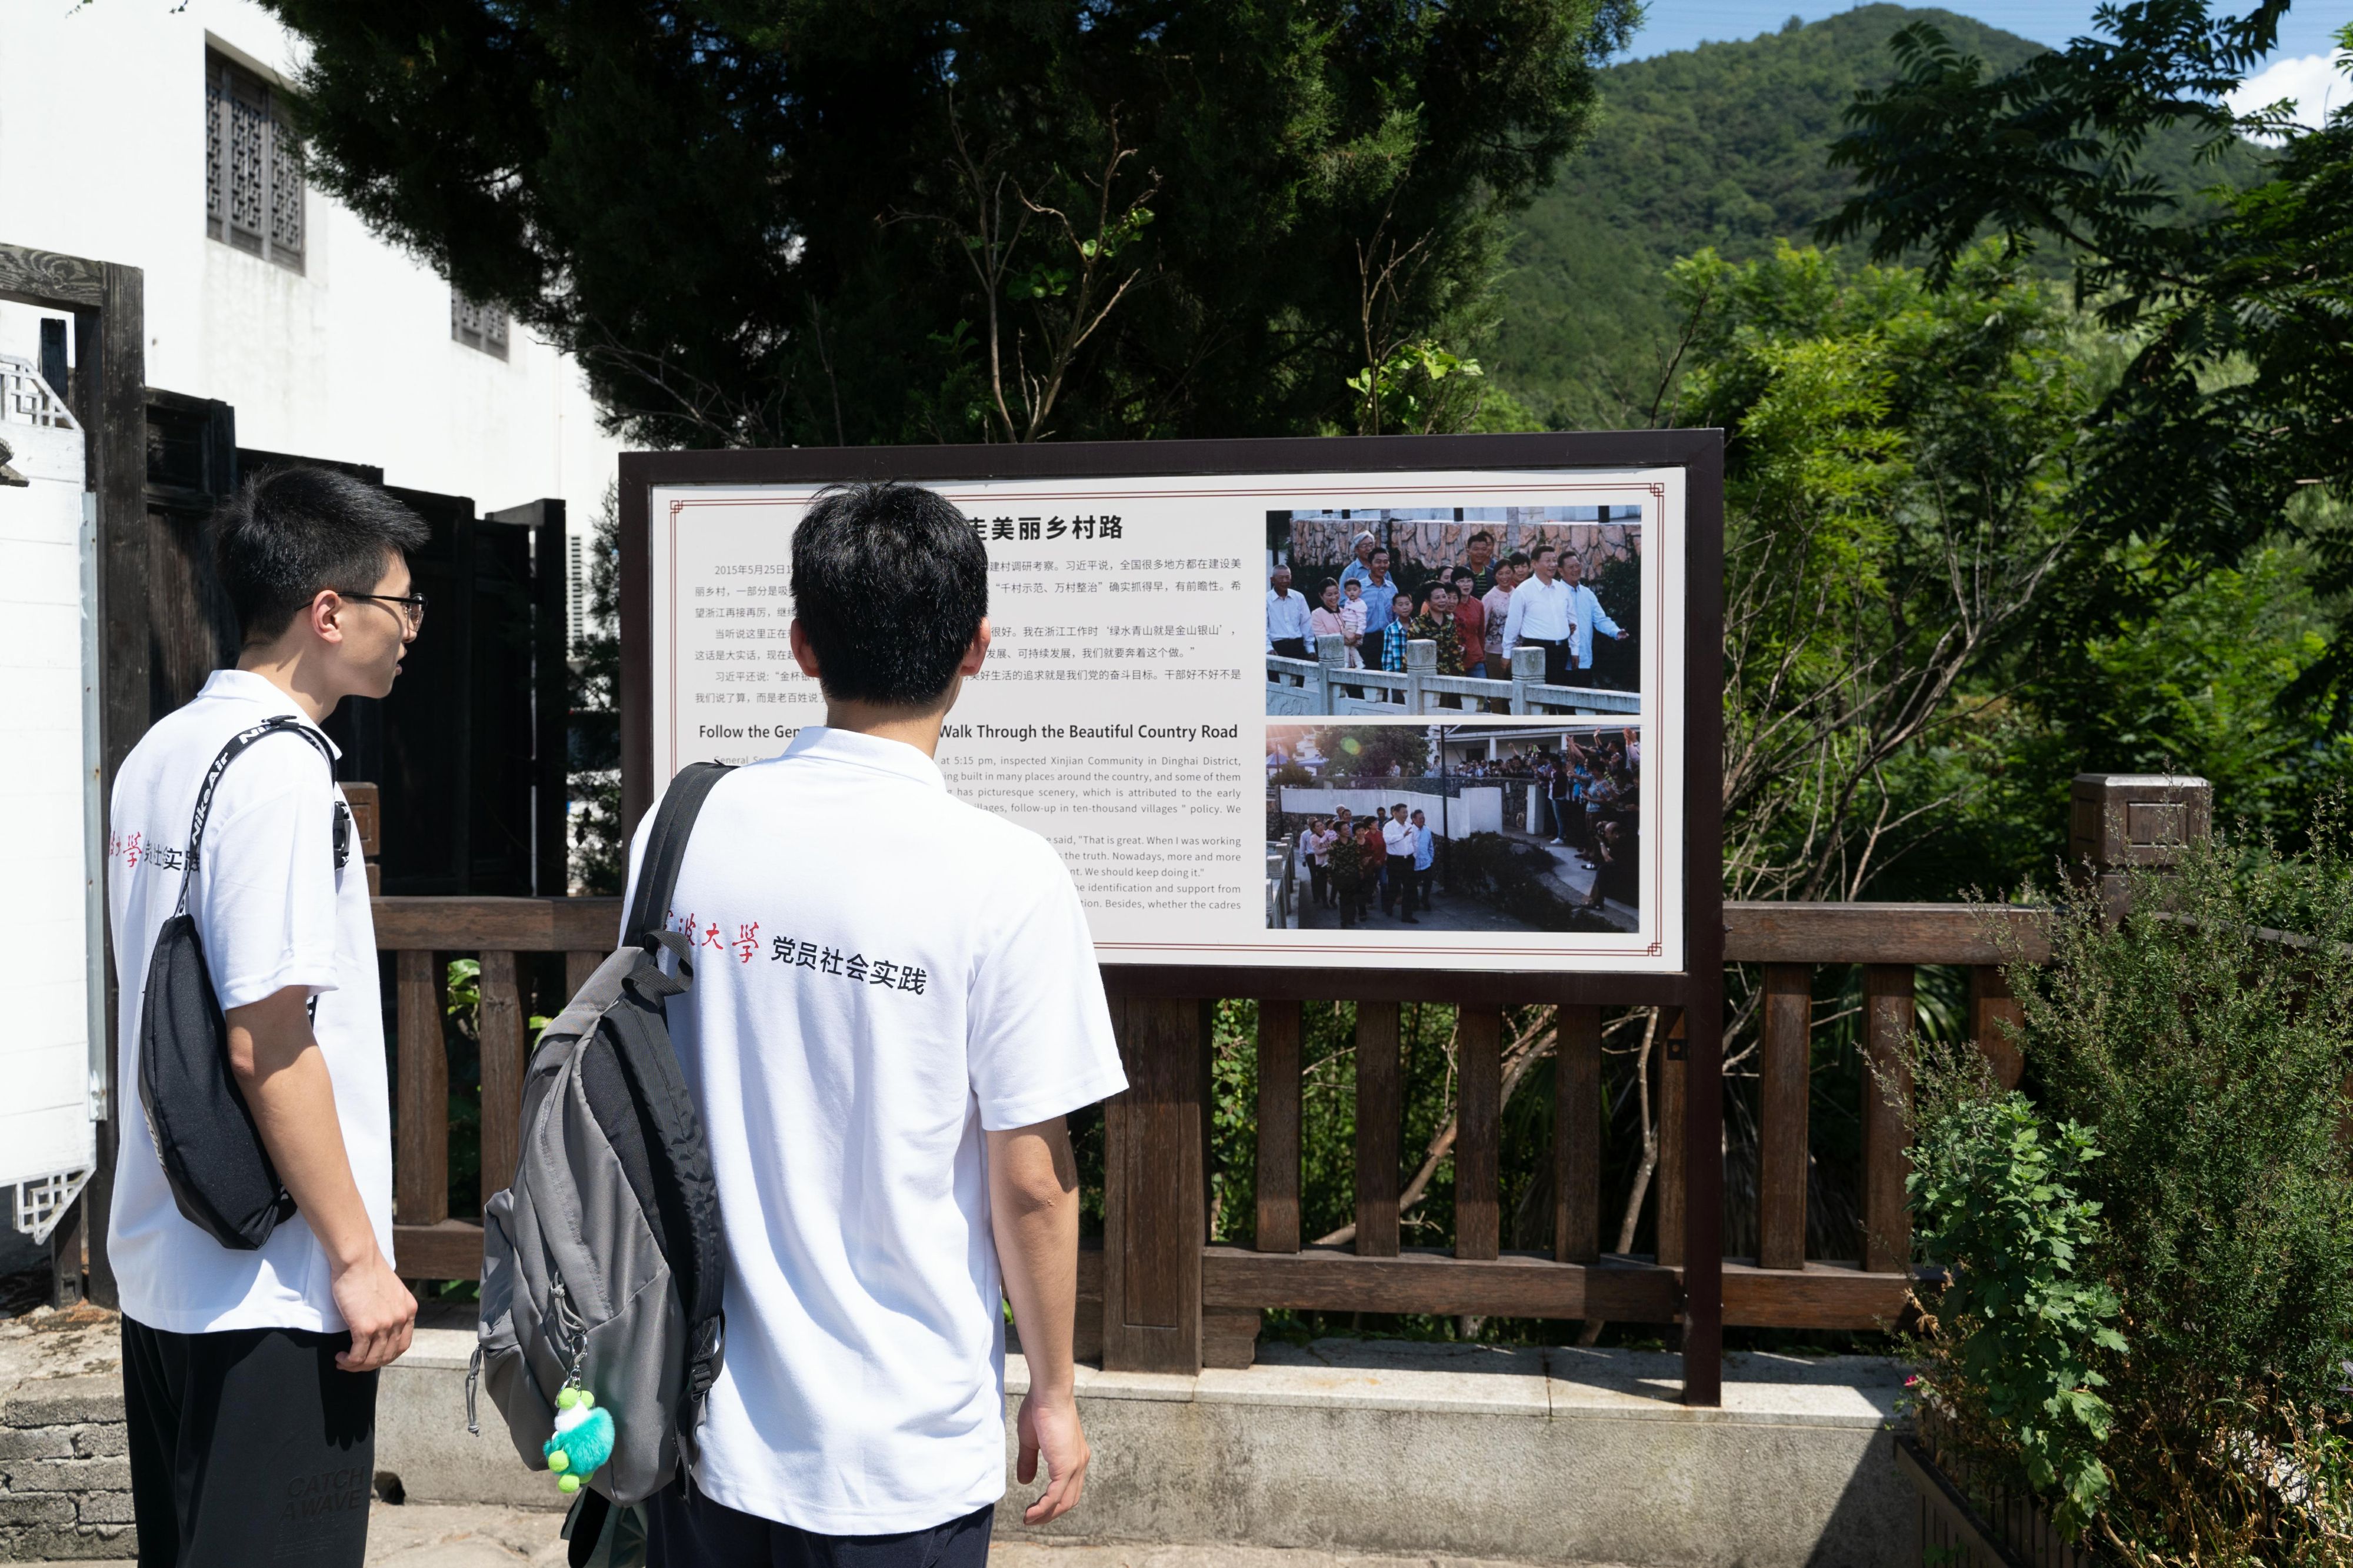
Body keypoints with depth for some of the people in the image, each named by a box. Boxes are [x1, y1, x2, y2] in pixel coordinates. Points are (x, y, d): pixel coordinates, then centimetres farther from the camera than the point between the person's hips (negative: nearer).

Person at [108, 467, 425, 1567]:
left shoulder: (157, 755, 10)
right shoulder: (280, 772, -20)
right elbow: (267, 1046, -23)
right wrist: (359, 1256, -16)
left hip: (161, 1265, 10)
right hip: (269, 1291, -10)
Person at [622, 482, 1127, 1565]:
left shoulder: (683, 827, -5)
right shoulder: (1006, 877, -19)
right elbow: (1031, 1182, -14)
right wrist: (1053, 1394, 2)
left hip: (701, 1426, 4)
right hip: (904, 1455, -4)